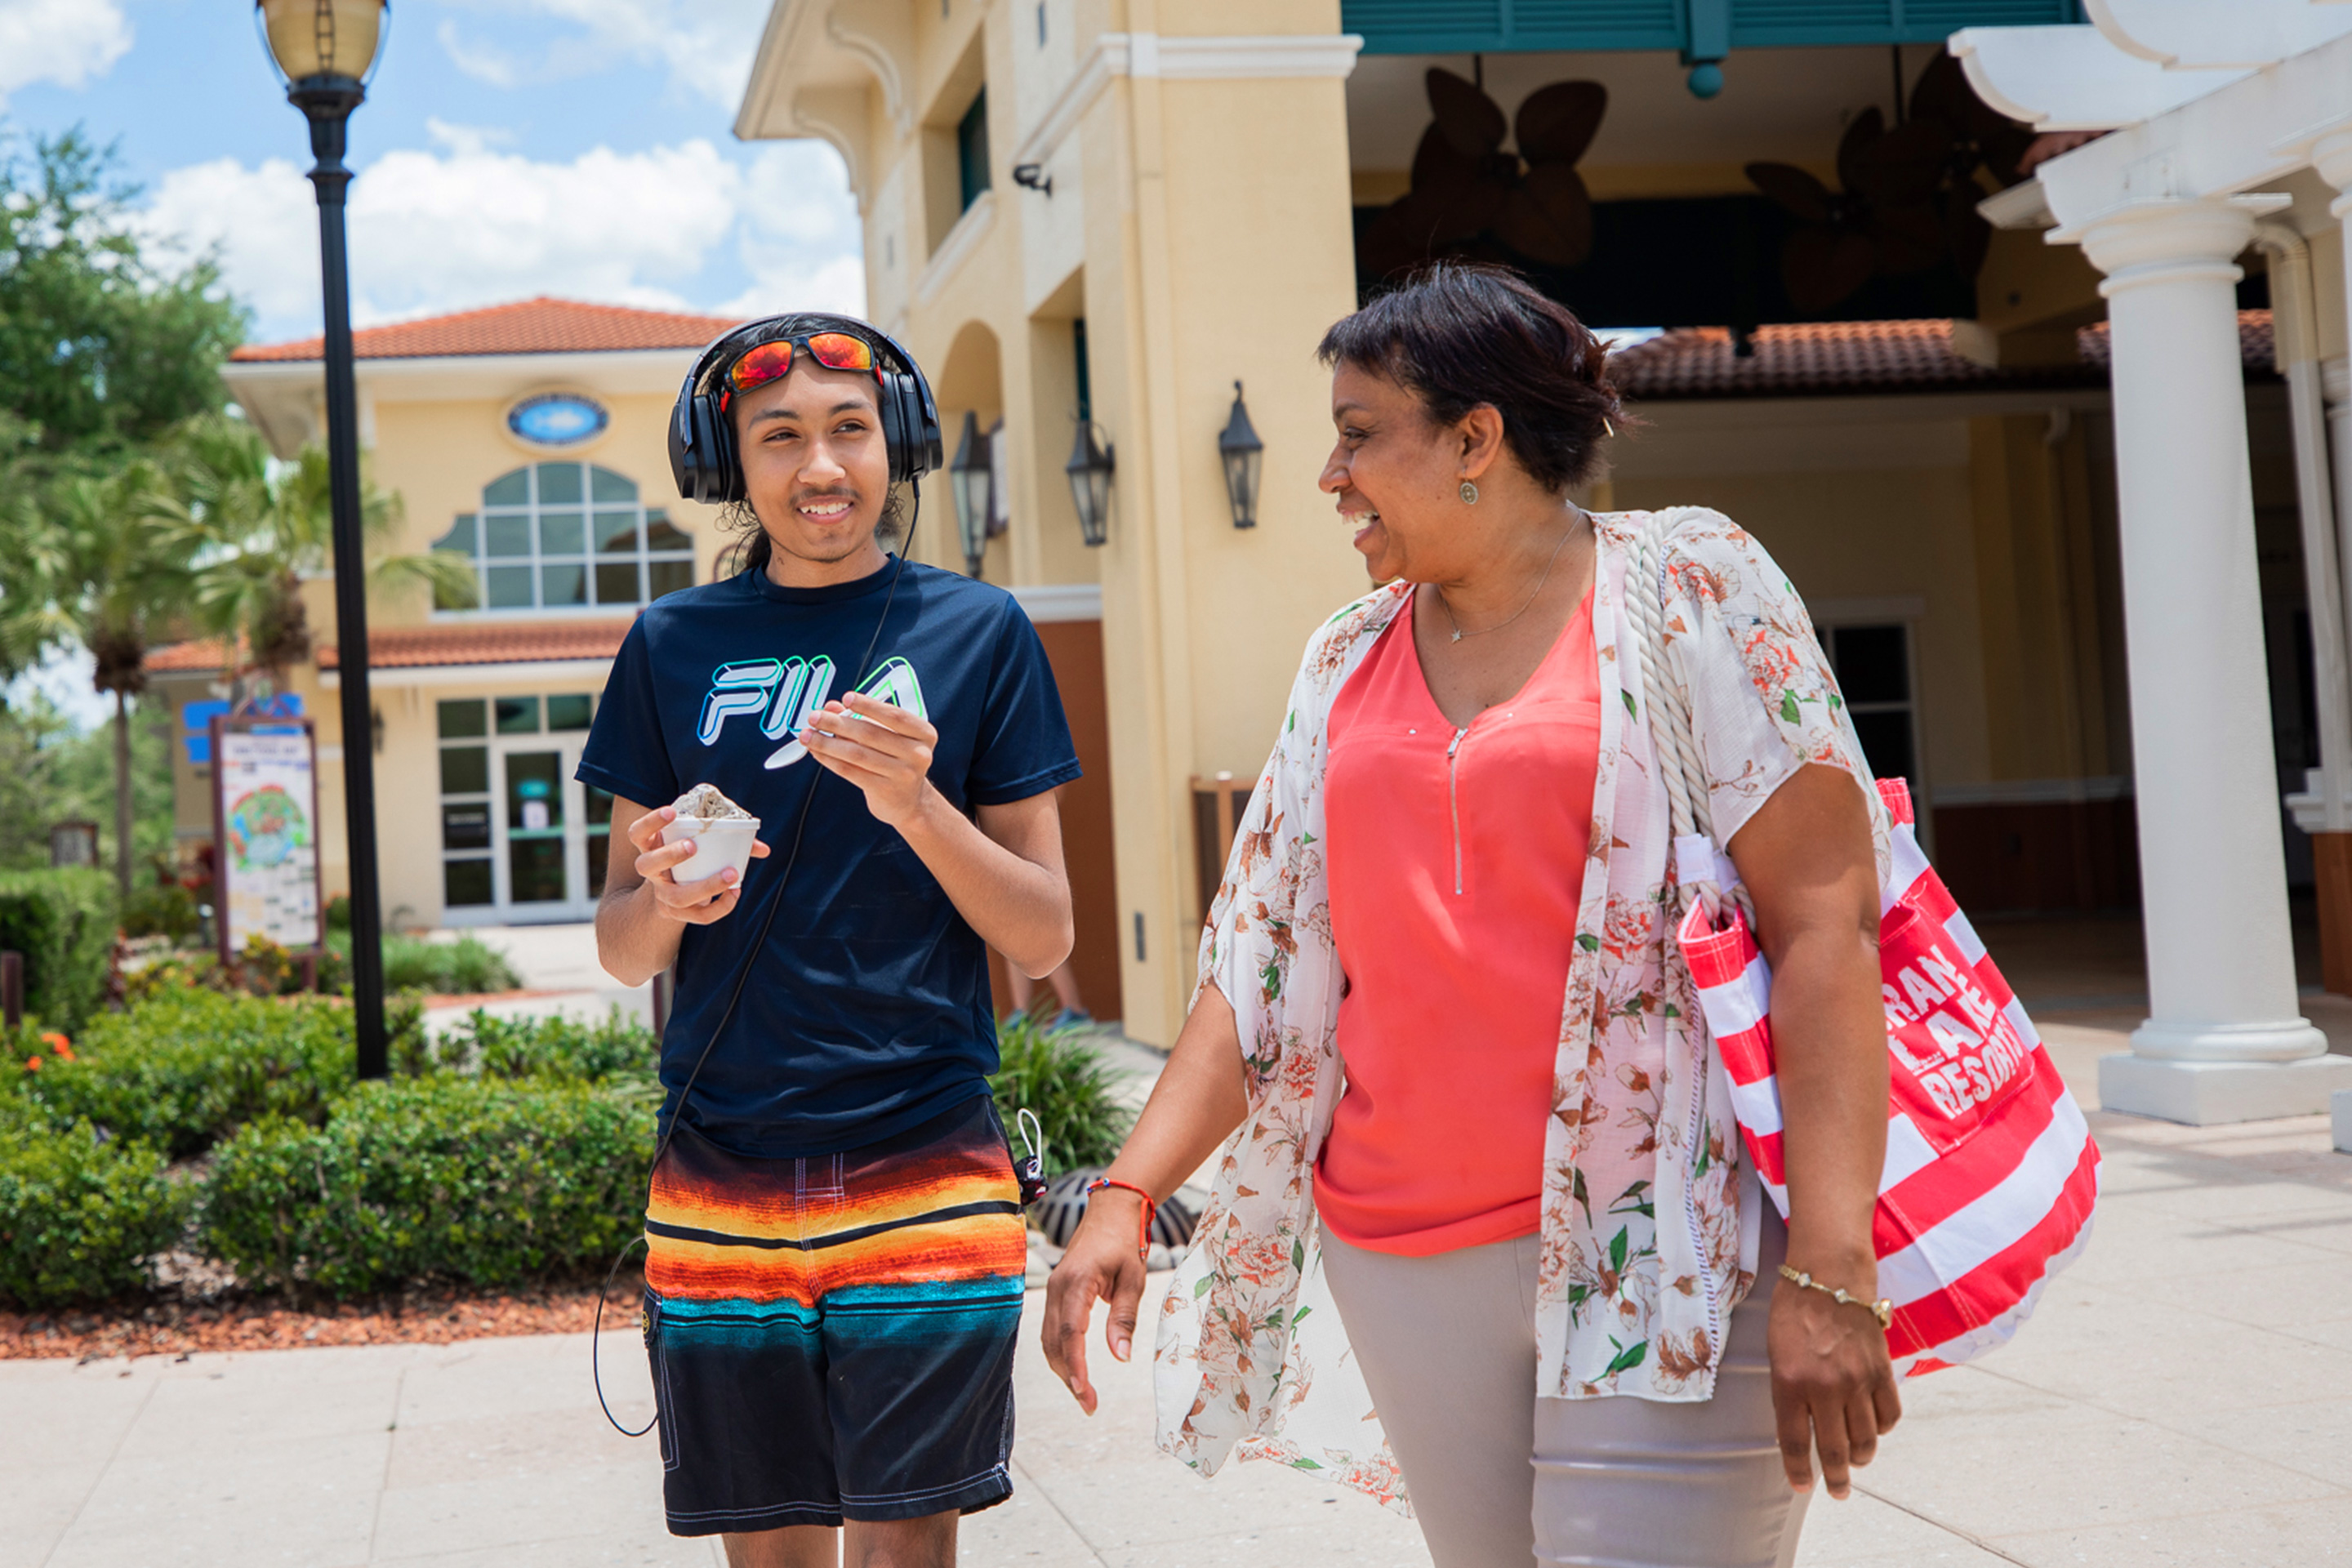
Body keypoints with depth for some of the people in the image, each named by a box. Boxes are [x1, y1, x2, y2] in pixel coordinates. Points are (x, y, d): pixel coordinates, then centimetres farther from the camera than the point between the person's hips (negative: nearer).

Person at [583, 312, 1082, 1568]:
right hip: (721, 1175, 1)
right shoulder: (675, 646, 7)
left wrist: (919, 805, -15)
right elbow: (621, 950, 10)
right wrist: (665, 898, -13)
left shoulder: (978, 632, 3)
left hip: (925, 1168, -1)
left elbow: (1044, 942, 2)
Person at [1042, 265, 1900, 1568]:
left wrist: (1830, 1269, -18)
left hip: (1660, 1248, -5)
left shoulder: (1689, 586, -2)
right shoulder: (1349, 660, 13)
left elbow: (1822, 919, -10)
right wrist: (1127, 1194, 0)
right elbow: (1259, 961, 12)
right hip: (1404, 1259, 5)